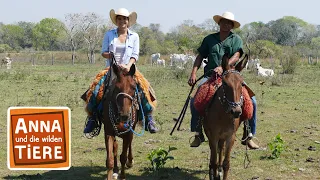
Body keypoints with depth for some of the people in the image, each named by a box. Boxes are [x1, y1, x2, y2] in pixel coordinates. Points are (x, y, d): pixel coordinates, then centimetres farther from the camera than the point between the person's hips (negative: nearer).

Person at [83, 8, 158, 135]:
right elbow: (103, 52, 6)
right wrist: (109, 55, -18)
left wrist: (128, 66, -18)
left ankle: (149, 120, -9)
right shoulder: (109, 34, 7)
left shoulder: (134, 36, 7)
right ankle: (91, 119, -2)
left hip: (128, 70, 0)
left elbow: (135, 55, 1)